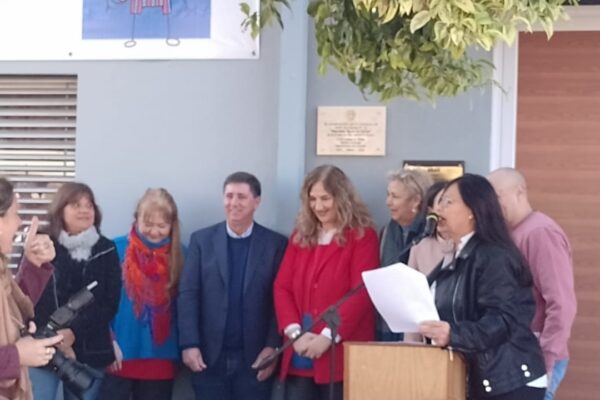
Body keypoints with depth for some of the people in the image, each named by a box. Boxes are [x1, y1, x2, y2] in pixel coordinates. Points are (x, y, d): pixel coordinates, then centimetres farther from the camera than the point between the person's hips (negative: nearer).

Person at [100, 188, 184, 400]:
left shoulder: (178, 255, 4)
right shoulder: (116, 250, -3)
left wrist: (184, 348, 0)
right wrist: (108, 342, -8)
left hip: (161, 358, 2)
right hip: (118, 356, -2)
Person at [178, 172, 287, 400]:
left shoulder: (276, 244, 3)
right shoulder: (202, 240, 6)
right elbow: (187, 294, 1)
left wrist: (272, 347, -10)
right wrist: (189, 344, -8)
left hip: (254, 357, -1)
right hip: (209, 356, 1)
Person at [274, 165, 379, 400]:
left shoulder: (362, 237, 0)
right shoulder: (300, 236, 15)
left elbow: (361, 293, -9)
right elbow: (282, 287, 8)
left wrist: (329, 336, -17)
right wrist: (294, 331, -8)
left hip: (342, 355, -4)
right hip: (299, 356, 4)